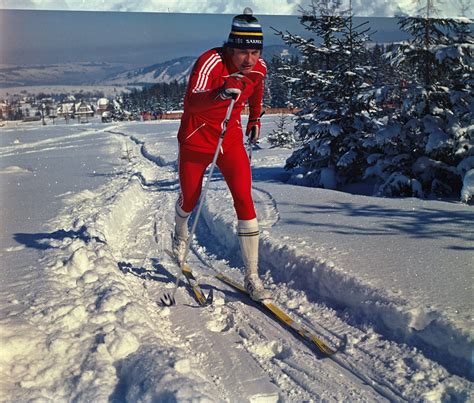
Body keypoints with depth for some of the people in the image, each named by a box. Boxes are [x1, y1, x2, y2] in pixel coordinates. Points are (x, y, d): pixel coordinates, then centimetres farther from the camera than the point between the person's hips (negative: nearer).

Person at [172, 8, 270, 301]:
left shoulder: (259, 68, -9)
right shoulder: (210, 62, -27)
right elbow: (191, 103, -43)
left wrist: (255, 118, 21)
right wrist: (220, 94, -60)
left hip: (232, 139, 3)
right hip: (197, 137, -3)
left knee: (245, 201, -11)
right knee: (190, 199, 15)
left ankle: (252, 277, -5)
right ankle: (181, 234, 53)